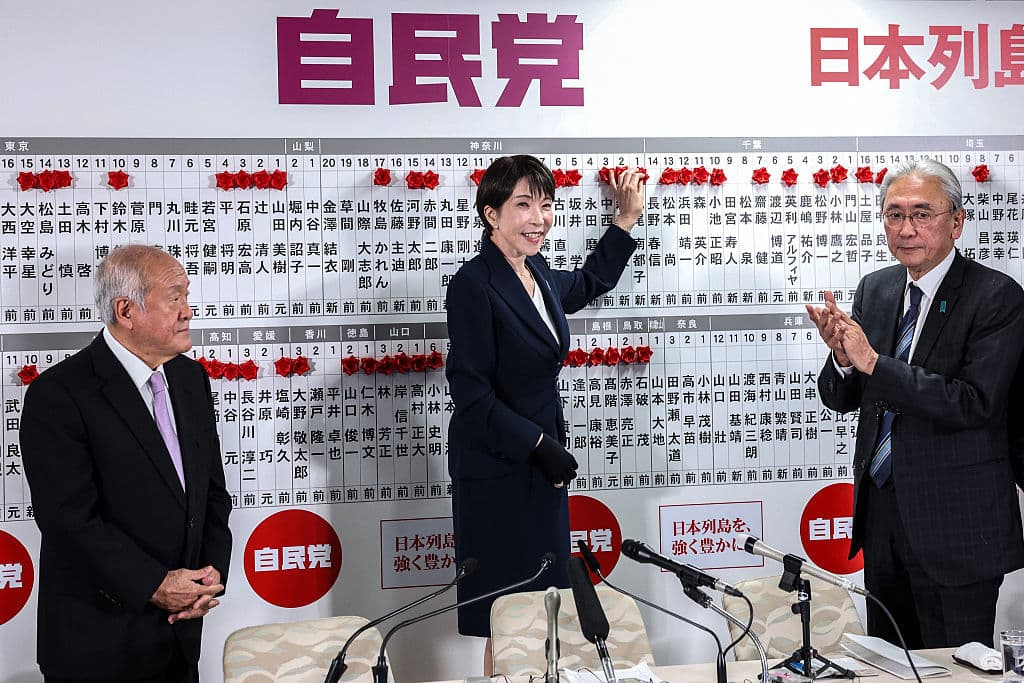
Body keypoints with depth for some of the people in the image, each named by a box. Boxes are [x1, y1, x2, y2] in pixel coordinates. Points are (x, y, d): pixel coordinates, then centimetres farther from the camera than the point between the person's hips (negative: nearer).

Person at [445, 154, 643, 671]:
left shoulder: (538, 275, 8)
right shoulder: (474, 285, -17)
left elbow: (588, 284, 31)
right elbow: (471, 393, -21)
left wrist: (628, 219, 31)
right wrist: (539, 445, -18)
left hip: (540, 462, 8)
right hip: (496, 473, -8)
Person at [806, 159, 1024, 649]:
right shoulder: (875, 290, 6)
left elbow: (975, 403, -24)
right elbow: (840, 399, 7)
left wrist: (873, 362, -24)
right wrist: (843, 356, -15)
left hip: (953, 521, -6)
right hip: (881, 510, 6)